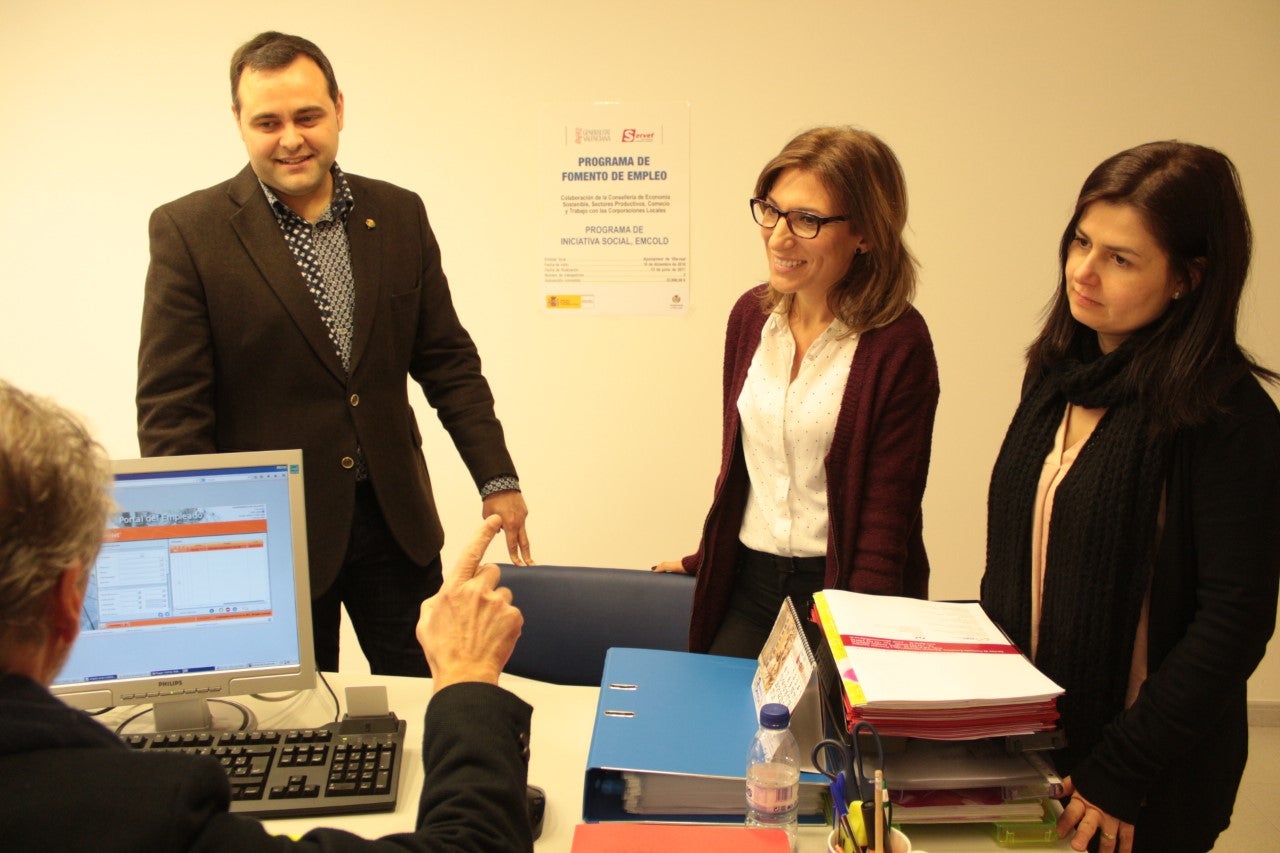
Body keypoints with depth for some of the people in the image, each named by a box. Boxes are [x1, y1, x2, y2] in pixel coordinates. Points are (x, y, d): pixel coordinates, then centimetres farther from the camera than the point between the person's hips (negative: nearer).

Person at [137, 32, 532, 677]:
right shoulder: (189, 231, -7)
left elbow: (447, 361, 9)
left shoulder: (400, 215, 4)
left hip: (396, 522, 3)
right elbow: (169, 406, -8)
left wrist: (497, 480, 5)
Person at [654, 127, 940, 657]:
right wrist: (704, 560, 18)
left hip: (838, 590, -5)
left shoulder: (898, 342, -15)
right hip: (748, 584, 5)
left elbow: (886, 517, -15)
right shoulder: (751, 314, 3)